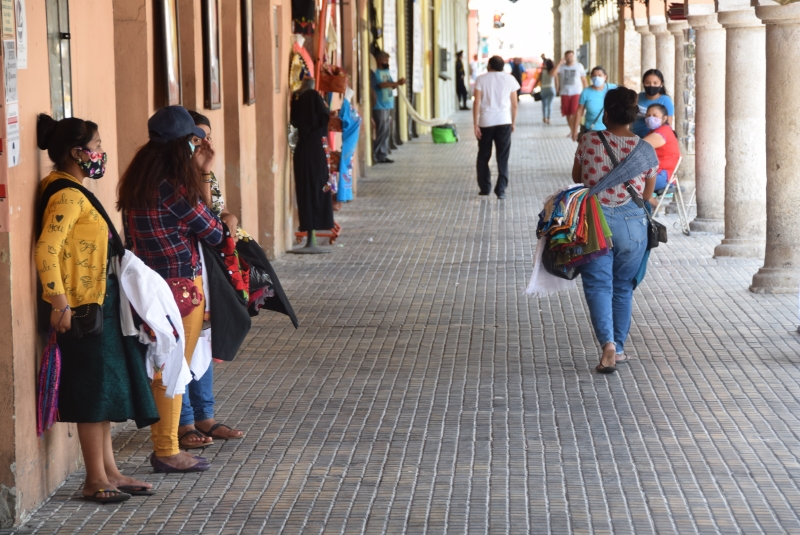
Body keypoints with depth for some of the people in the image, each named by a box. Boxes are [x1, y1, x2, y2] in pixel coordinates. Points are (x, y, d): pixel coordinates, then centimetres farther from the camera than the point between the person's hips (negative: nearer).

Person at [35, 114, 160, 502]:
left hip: (101, 304, 10)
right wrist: (59, 302, -29)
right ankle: (96, 480, 5)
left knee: (106, 387, 15)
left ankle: (108, 472, 23)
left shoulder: (75, 192, 14)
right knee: (95, 390, -3)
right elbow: (46, 252, -26)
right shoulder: (67, 196, -18)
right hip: (83, 309, -10)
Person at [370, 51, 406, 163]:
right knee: (382, 131, -10)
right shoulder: (375, 72, -7)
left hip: (388, 106, 8)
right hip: (380, 106, -8)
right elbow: (382, 84, -18)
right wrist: (397, 83, -19)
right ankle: (379, 155, -6)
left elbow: (392, 86, 14)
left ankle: (383, 154, 11)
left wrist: (398, 83, -6)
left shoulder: (387, 72, 18)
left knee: (387, 132, 7)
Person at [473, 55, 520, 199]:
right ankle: (501, 189, -4)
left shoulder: (482, 79, 0)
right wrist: (513, 122, 15)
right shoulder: (509, 79, 4)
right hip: (504, 122, 0)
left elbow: (477, 103, -6)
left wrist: (475, 124, -4)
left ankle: (485, 188, 18)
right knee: (503, 158, 3)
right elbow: (514, 104, 4)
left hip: (485, 122, 0)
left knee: (483, 157, 14)